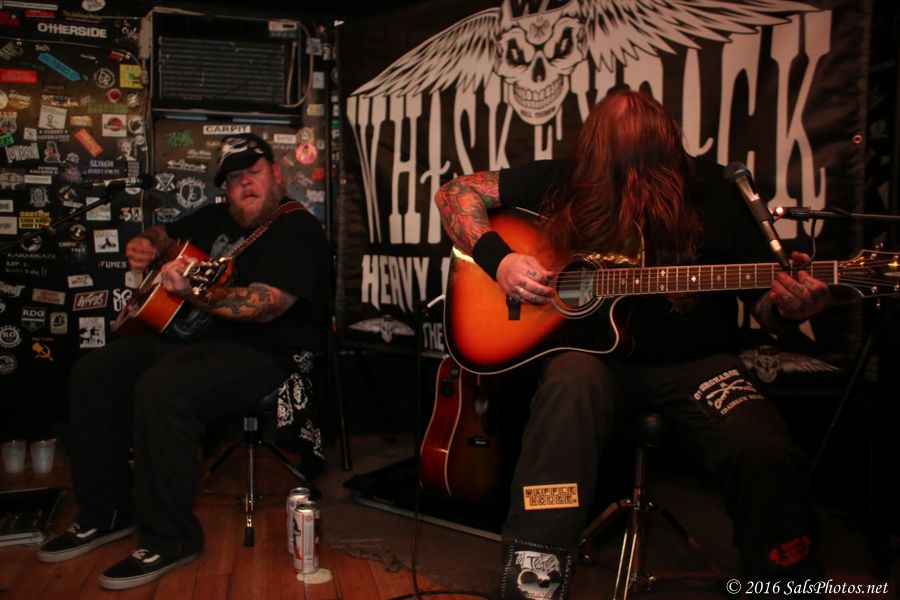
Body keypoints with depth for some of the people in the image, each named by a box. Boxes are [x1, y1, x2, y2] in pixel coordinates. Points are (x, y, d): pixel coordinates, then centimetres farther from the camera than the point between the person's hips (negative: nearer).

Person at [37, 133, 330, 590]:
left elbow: (265, 304, -26)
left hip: (262, 352, -9)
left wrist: (192, 292, -38)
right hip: (192, 339, 10)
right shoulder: (217, 218, 16)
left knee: (161, 389, -33)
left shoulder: (296, 228, -11)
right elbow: (165, 234, 34)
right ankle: (106, 512, 11)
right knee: (93, 372, 1)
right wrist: (144, 246, 9)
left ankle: (169, 538, -16)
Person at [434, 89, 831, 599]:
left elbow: (764, 302, 6)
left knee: (765, 451, -26)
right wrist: (498, 258, -14)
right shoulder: (566, 184, -2)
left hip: (694, 361, 1)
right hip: (595, 350, 0)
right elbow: (456, 192, 1)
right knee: (574, 378, -36)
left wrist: (788, 307, -19)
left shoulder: (710, 193, -1)